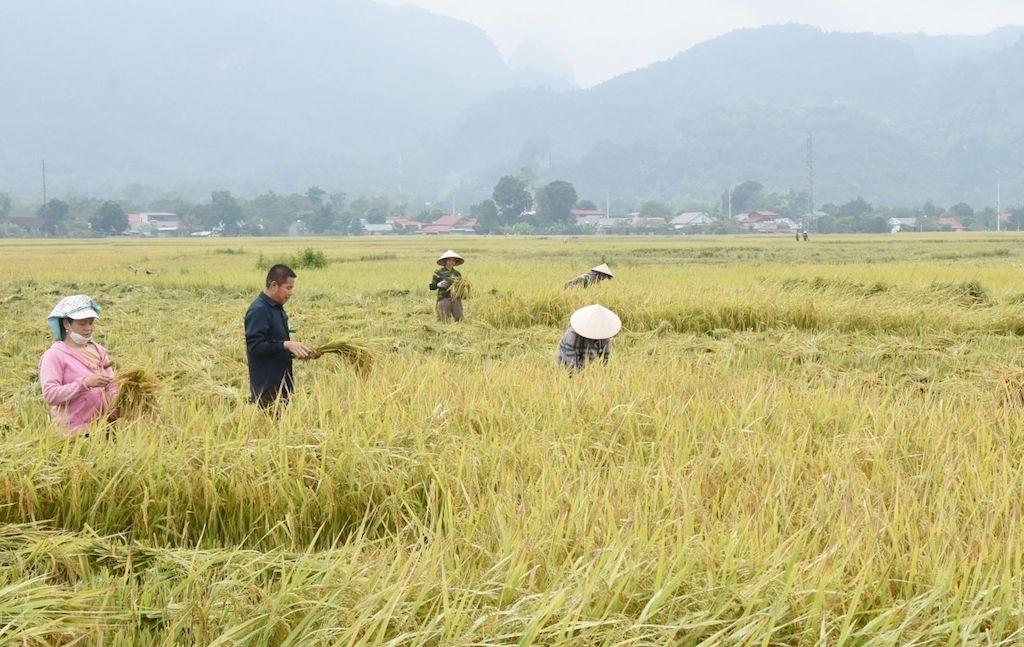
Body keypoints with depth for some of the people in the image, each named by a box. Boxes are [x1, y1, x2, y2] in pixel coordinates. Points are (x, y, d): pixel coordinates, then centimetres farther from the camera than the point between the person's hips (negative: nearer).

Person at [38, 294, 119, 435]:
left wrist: (114, 407, -10)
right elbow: (49, 395, -15)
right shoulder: (54, 355, -6)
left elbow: (111, 385, 11)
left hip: (102, 427, 5)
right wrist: (85, 383, -23)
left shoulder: (98, 350, 11)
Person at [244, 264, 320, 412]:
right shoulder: (258, 311, -14)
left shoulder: (277, 309, 14)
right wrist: (286, 344, -26)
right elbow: (255, 346, -22)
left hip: (281, 385, 9)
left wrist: (297, 352, 8)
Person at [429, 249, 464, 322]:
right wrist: (439, 285, -19)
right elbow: (432, 286, 1)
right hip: (444, 299, -4)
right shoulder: (438, 273, 1)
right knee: (446, 322, -6)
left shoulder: (457, 273, 12)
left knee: (459, 319, -2)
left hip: (456, 299, 4)